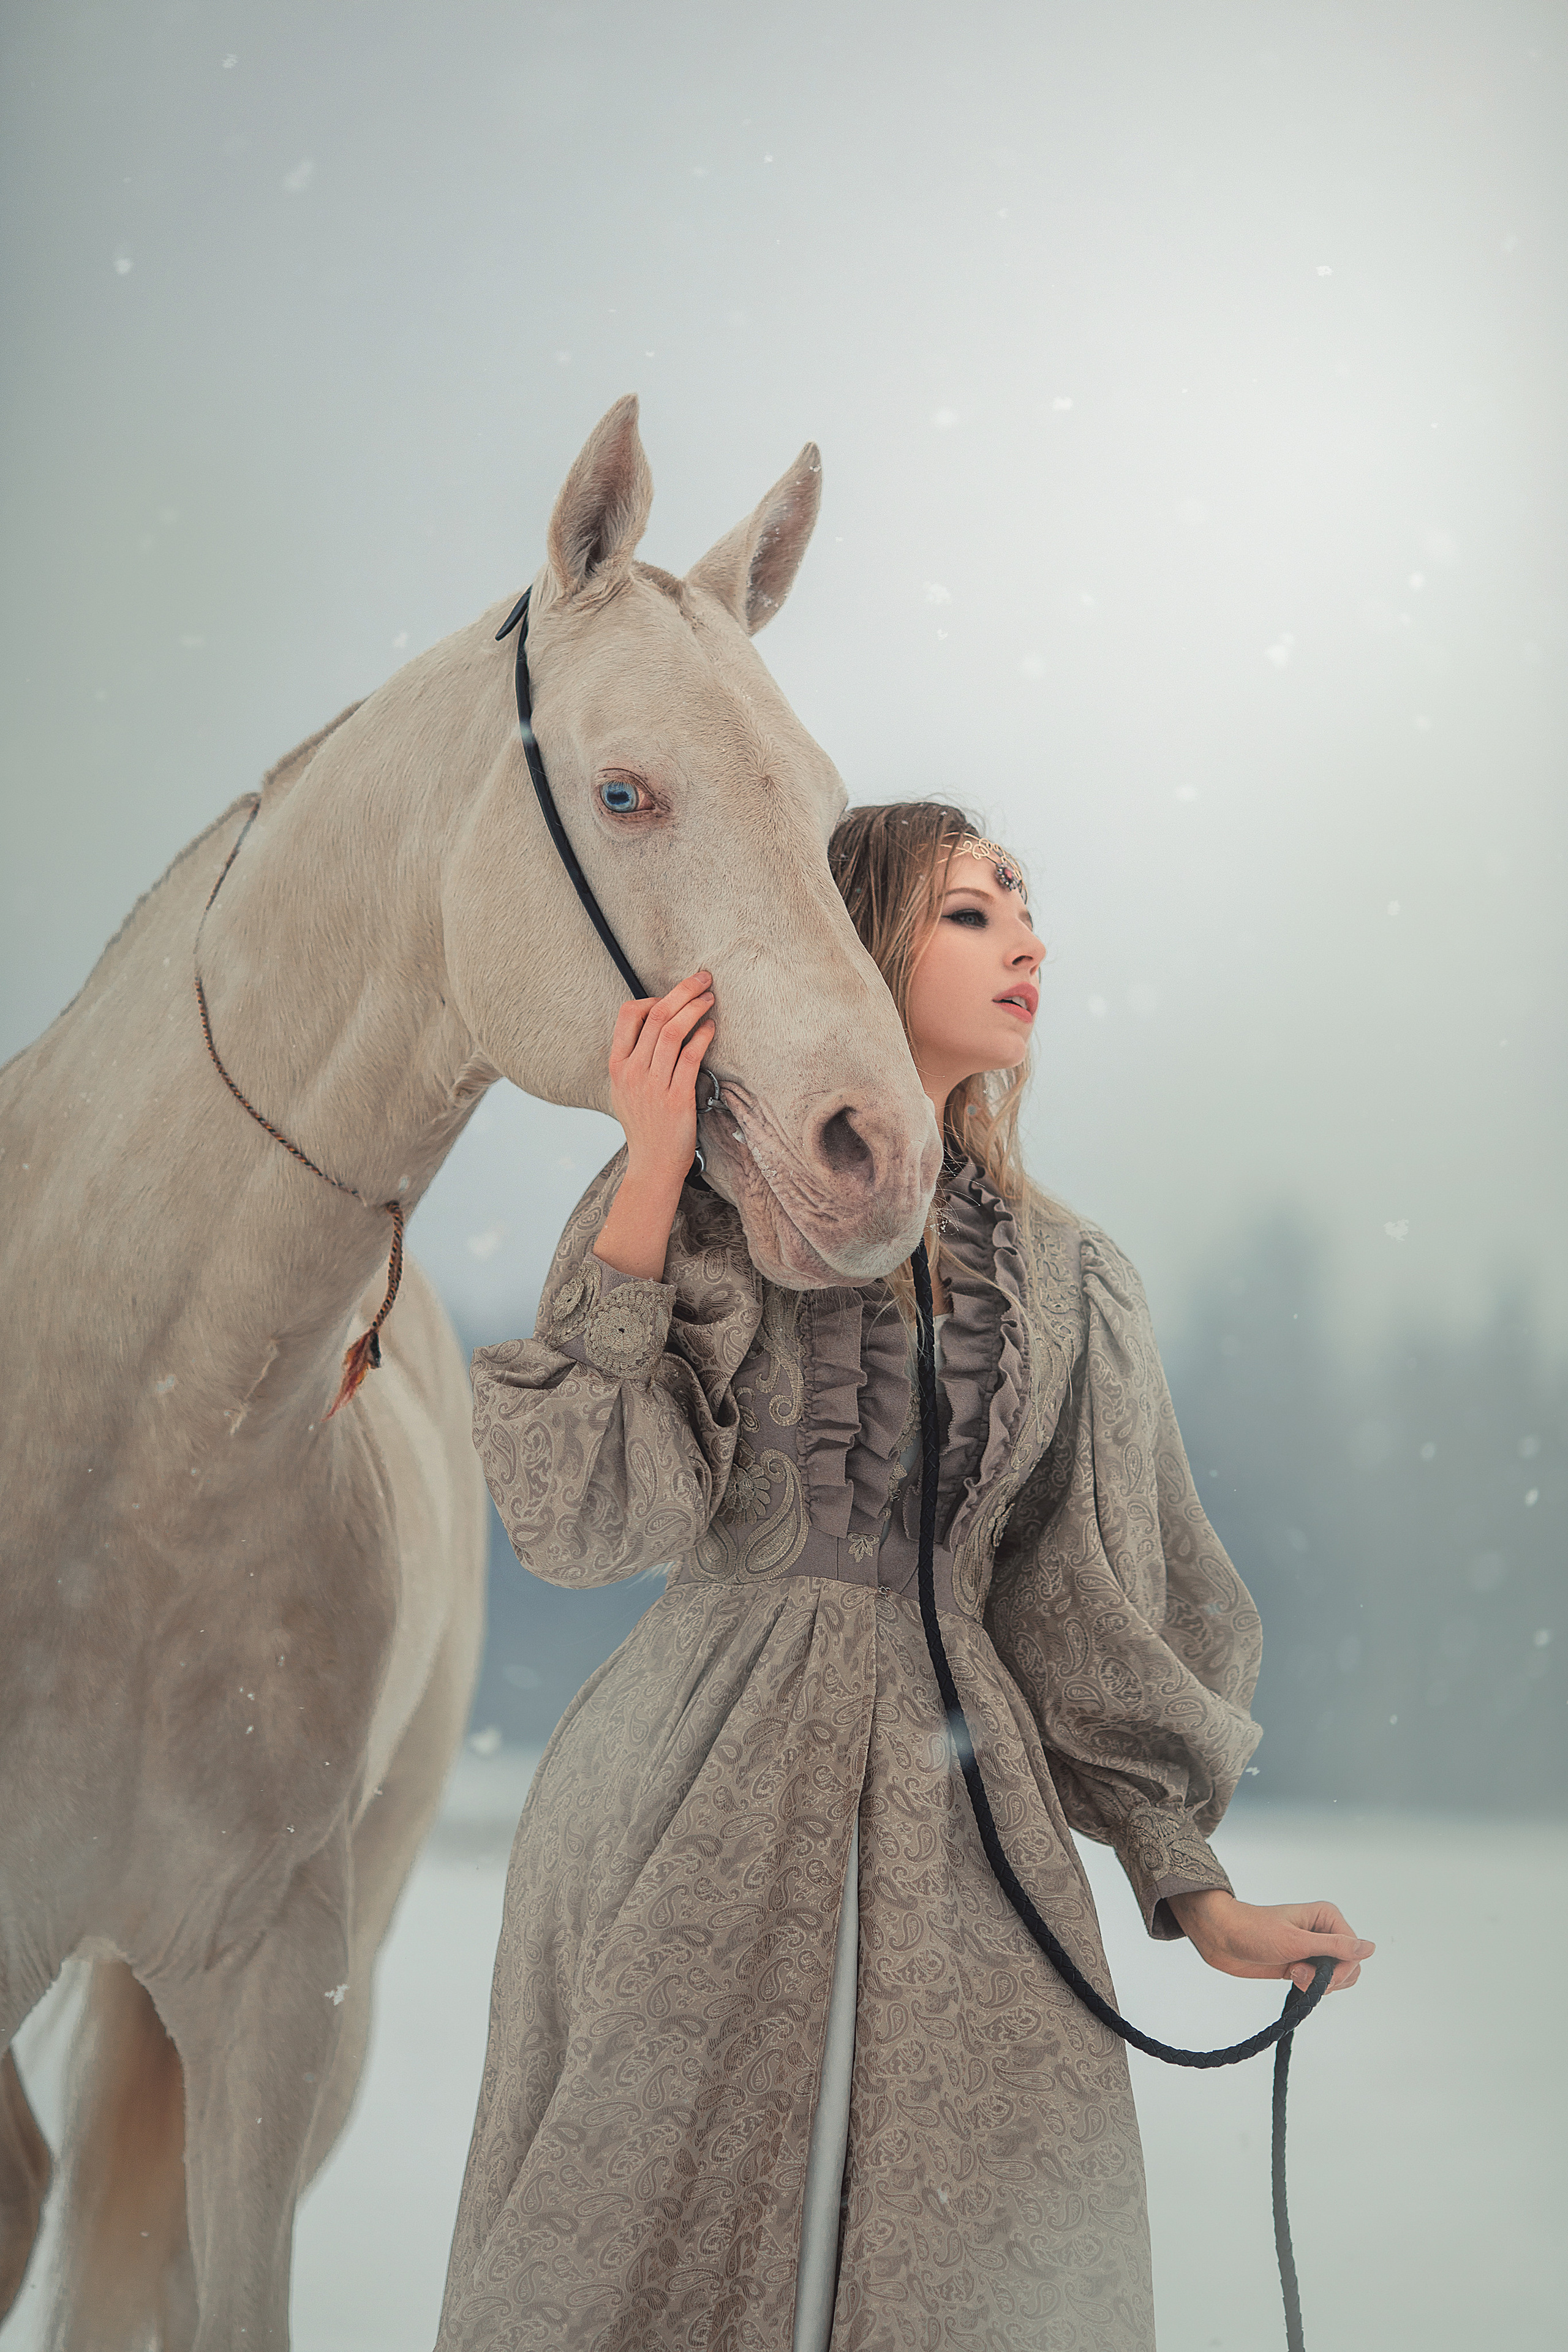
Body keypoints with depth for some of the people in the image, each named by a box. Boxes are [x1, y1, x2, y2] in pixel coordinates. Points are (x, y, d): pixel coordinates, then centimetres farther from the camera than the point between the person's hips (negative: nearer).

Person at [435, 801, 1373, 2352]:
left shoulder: (1068, 1282, 11)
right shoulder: (705, 1210, 0)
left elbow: (1089, 1610, 13)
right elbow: (580, 1520, -12)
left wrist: (1193, 1891, 6)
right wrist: (645, 1189, -15)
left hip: (963, 1824, 4)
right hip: (705, 1812, -3)